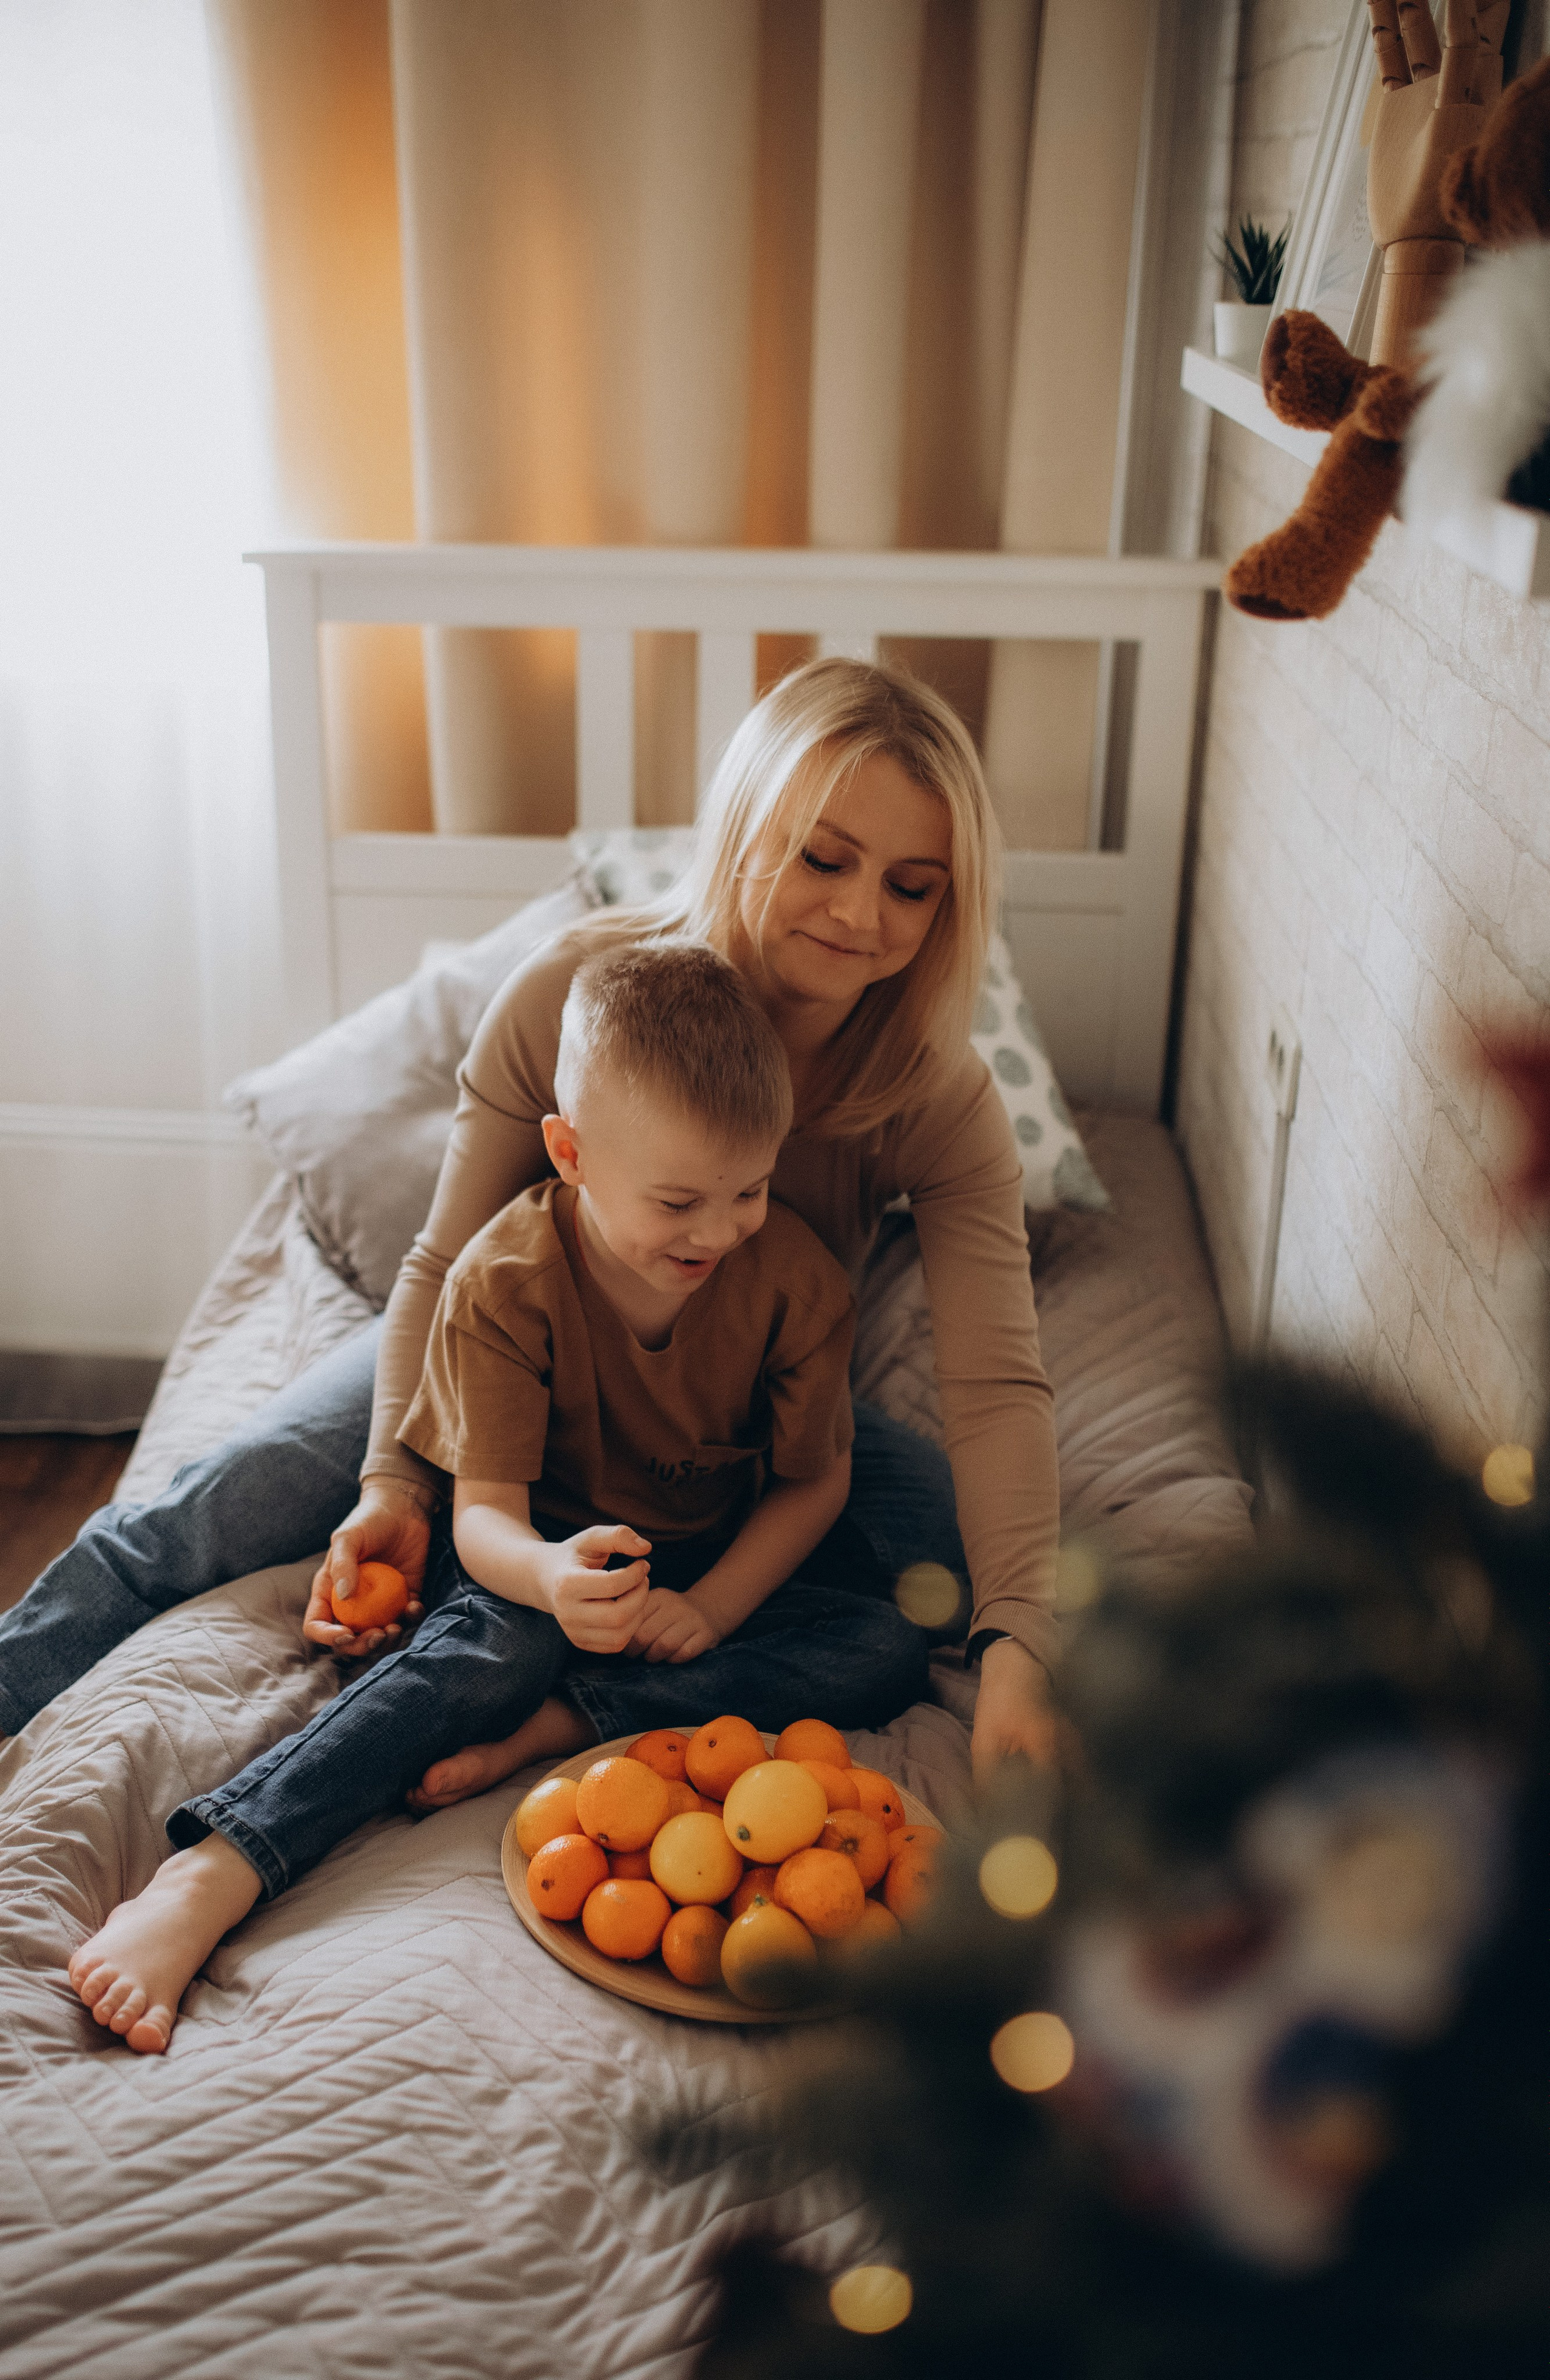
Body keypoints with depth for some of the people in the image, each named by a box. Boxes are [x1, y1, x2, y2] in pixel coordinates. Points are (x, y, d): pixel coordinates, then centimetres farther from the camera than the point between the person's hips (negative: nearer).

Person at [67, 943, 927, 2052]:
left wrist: (709, 1606, -19)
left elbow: (814, 1481, -4)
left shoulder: (795, 1276, -14)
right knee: (493, 1645, -37)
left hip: (722, 1571, 3)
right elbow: (483, 1511, -20)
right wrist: (552, 1576, -44)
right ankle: (207, 1880, -45)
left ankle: (556, 1724, -30)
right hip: (544, 1555, -3)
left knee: (891, 1650, -23)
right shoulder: (505, 1280, -19)